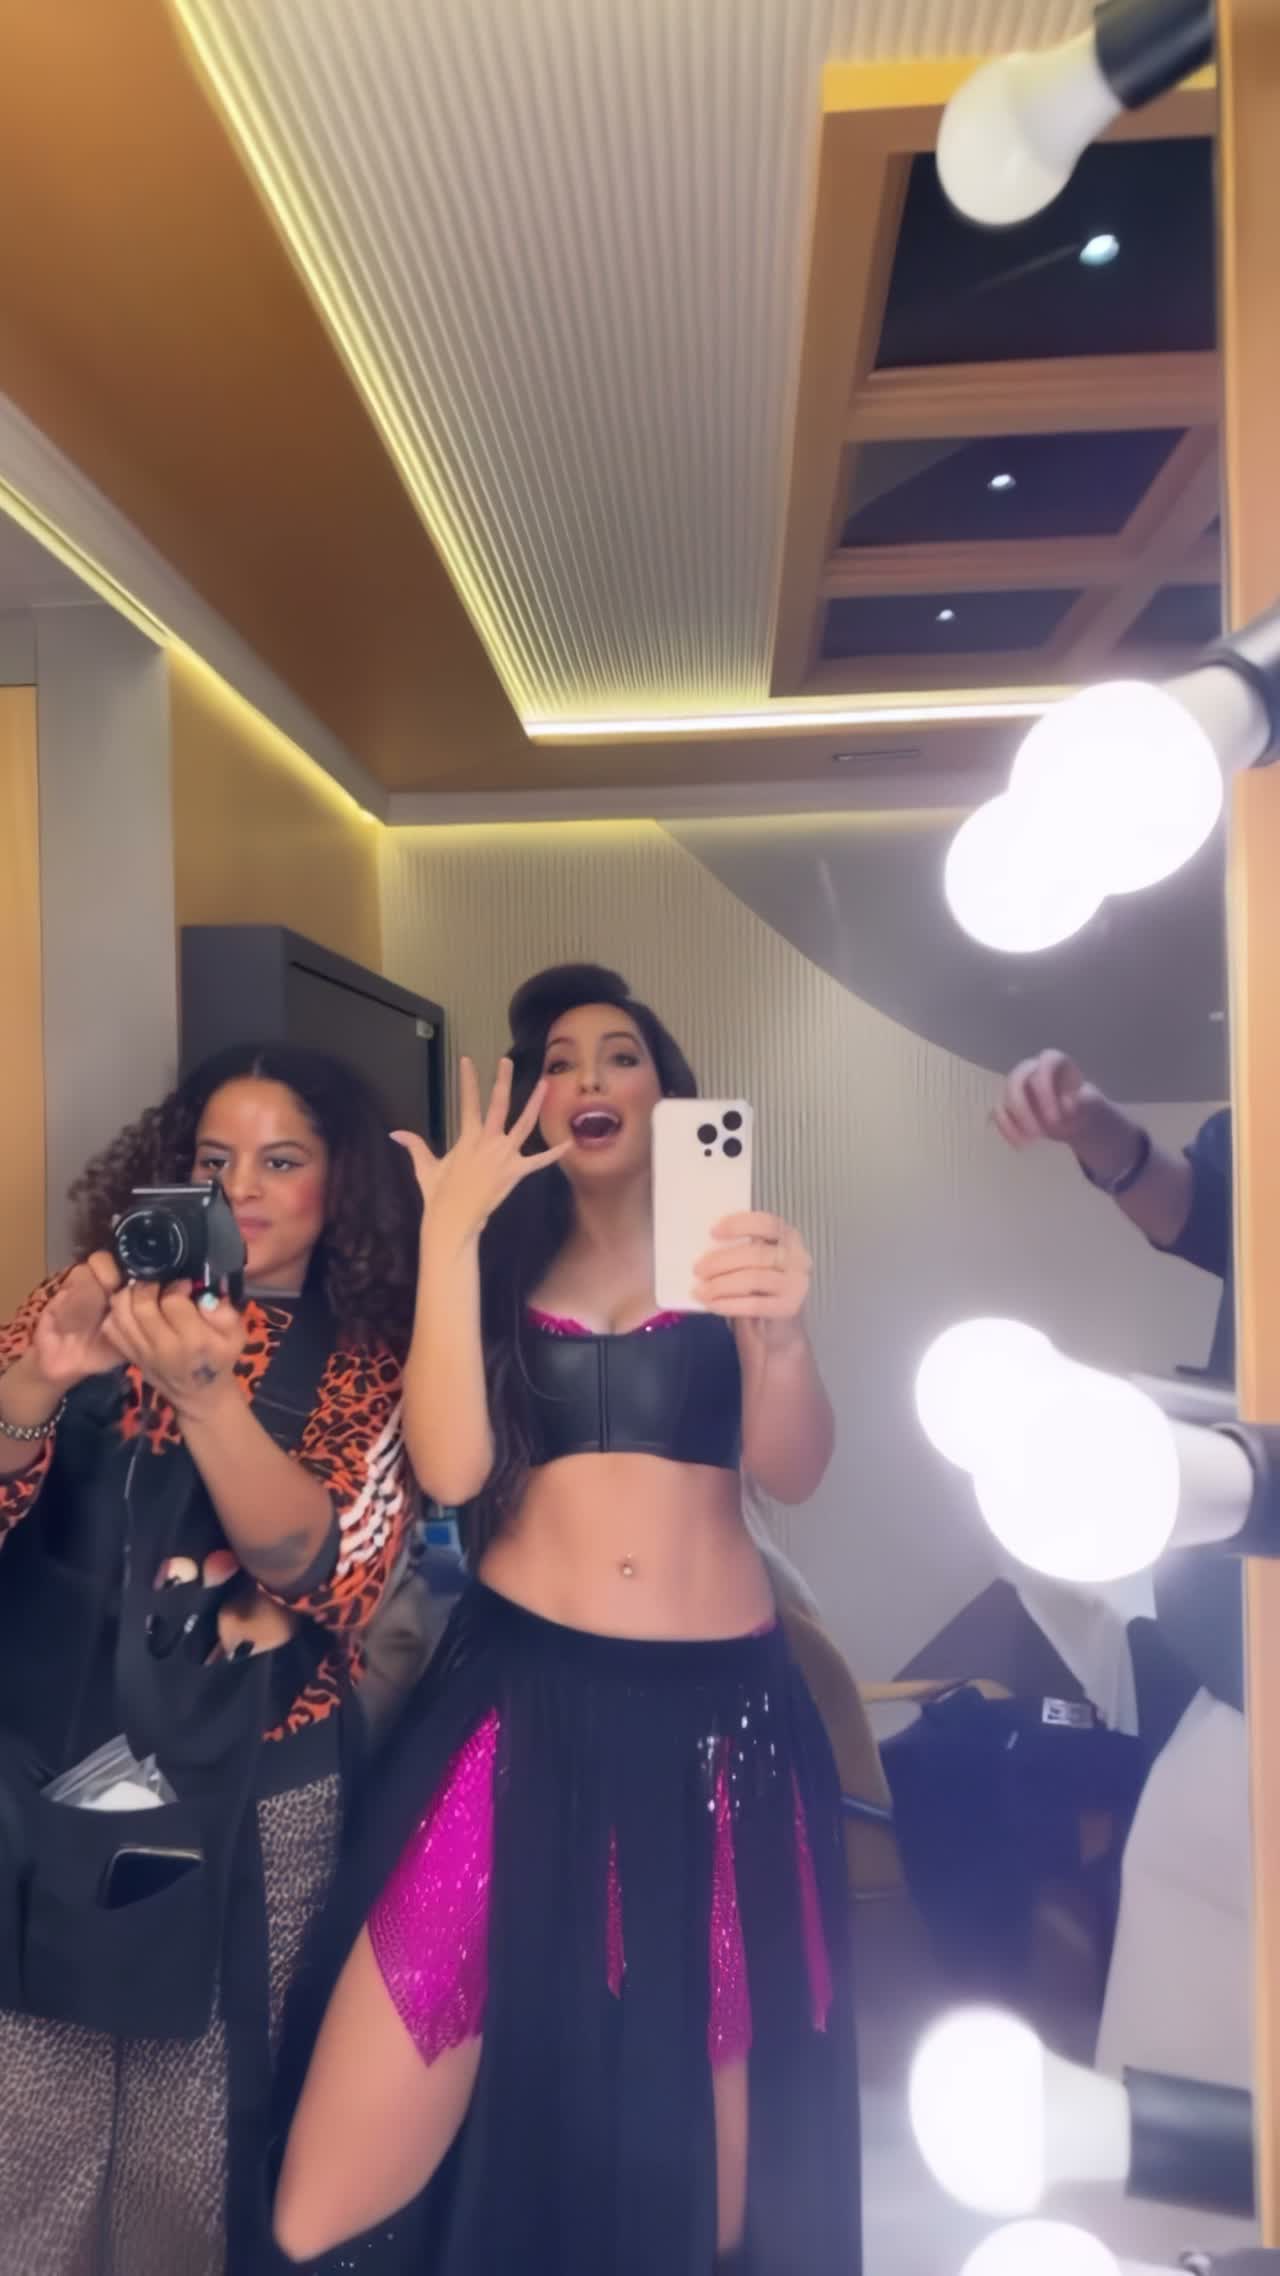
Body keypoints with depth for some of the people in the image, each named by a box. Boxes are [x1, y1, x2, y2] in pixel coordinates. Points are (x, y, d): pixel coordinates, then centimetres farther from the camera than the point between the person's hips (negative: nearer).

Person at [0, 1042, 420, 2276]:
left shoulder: (372, 1364, -3)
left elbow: (332, 1574, -15)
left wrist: (206, 1394, -29)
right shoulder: (102, 1298, 2)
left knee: (193, 2139, 11)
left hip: (250, 1792, -1)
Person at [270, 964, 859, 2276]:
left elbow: (792, 1470, -8)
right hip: (523, 1691, 0)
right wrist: (450, 1231, -12)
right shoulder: (500, 1263, 8)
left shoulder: (724, 1255, 6)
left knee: (704, 2075, 14)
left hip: (718, 1697, 1)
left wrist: (781, 1333, -29)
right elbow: (450, 1468, -8)